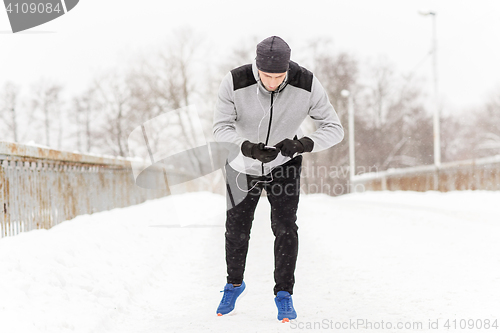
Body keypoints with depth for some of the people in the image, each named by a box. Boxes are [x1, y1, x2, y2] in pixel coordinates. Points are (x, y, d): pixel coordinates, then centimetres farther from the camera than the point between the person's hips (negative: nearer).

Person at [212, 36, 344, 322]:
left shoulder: (307, 85, -28)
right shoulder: (235, 83, -31)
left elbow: (334, 129, -25)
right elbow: (221, 129, -29)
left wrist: (303, 144, -44)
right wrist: (249, 148, -48)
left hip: (284, 163, 0)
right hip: (243, 165, 1)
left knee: (285, 226, -14)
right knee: (237, 230, 10)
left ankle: (284, 294, 3)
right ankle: (235, 284, 36)